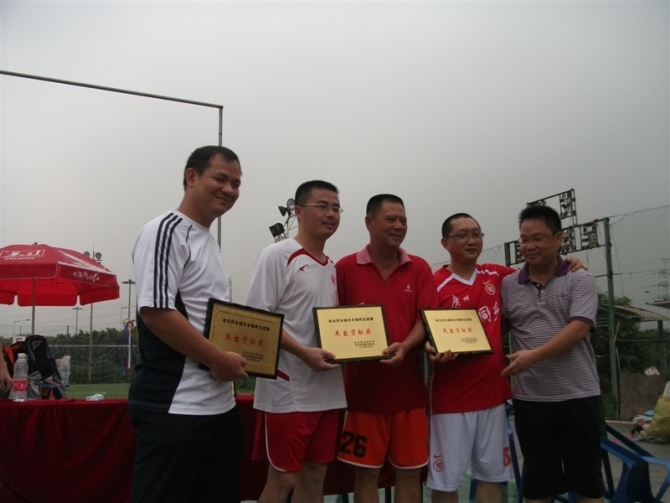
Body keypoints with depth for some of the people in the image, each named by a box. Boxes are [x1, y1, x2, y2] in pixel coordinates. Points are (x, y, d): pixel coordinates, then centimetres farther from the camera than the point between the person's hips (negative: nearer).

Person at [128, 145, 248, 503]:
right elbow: (155, 311, -21)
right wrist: (218, 359, -16)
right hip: (174, 406, -9)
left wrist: (238, 354, 8)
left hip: (221, 404, 9)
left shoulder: (209, 242, 17)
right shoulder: (166, 230, -11)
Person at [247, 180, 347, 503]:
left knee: (315, 476, 15)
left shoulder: (332, 267, 14)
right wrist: (304, 352, -23)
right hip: (289, 390, -7)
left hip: (329, 391, 7)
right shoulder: (278, 255, -8)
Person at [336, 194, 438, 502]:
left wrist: (404, 347, -20)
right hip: (363, 387, -2)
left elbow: (427, 319, -2)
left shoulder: (420, 269, 5)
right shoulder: (345, 268, -1)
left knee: (410, 472, 12)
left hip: (409, 388, 2)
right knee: (366, 472, 9)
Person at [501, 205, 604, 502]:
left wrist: (534, 355, -25)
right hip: (530, 398, 2)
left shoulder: (579, 280, -2)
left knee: (587, 479, 11)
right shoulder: (507, 285, 5)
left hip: (578, 395, -2)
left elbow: (578, 329, -15)